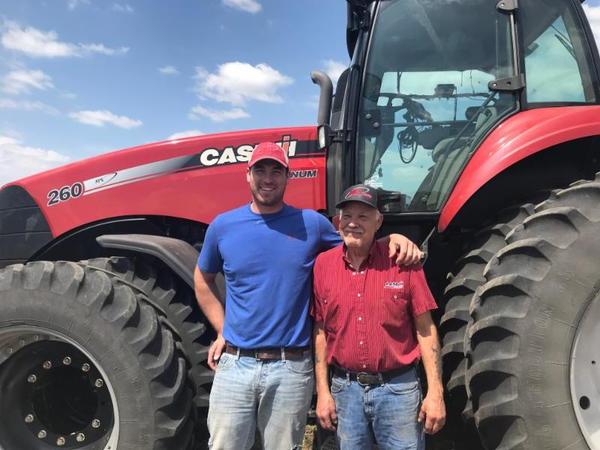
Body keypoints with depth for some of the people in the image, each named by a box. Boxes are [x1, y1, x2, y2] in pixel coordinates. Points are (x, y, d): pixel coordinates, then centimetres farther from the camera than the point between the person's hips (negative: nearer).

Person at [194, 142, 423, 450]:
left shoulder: (311, 223, -1)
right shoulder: (223, 226, 1)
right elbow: (203, 280, 15)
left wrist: (392, 238, -7)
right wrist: (221, 330, 7)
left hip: (291, 368, -1)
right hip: (234, 364, 1)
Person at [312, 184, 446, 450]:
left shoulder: (403, 262, -7)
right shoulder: (323, 264, -1)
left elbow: (425, 330, -4)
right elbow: (321, 331, 3)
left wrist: (435, 392, -7)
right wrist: (323, 391, 2)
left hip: (398, 388, -2)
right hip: (345, 389, 2)